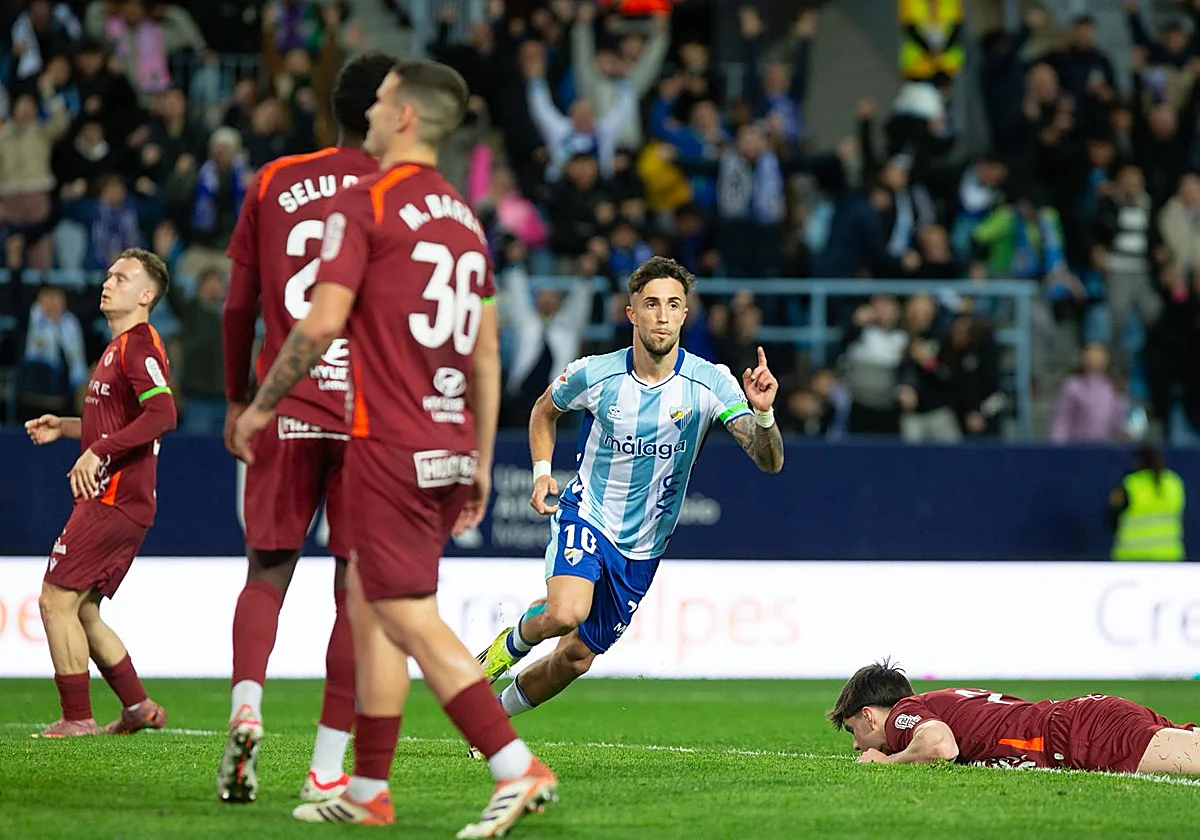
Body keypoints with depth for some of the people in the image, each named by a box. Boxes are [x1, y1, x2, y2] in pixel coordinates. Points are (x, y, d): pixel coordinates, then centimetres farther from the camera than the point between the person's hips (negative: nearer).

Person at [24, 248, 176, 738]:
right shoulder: (120, 347, 20)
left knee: (56, 600, -9)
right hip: (113, 500, 10)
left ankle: (77, 720, -6)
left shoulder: (138, 345, -12)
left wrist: (97, 451, -25)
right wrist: (65, 427, 21)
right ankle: (138, 708, 17)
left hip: (114, 501, -10)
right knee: (80, 611, 13)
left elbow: (161, 416, -26)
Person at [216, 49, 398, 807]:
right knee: (357, 589, 4)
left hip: (285, 410, 2)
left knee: (268, 572, 11)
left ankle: (247, 708, -15)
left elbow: (239, 304, 10)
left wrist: (238, 399, 21)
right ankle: (328, 767, 0)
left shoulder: (274, 183, 7)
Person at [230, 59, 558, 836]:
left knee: (412, 621, -9)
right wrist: (480, 464, 21)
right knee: (367, 599, 16)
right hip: (450, 449, 8)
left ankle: (517, 767, -20)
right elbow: (487, 355, 16)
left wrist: (262, 406, -1)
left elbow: (322, 324, -14)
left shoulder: (365, 202, -8)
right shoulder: (465, 219, 15)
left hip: (389, 447, -8)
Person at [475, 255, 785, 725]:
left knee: (577, 658, 9)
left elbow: (769, 462, -22)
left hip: (642, 547, 2)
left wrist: (763, 413, -42)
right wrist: (542, 471, -3)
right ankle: (511, 644, 4)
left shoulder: (710, 383, -14)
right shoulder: (593, 374, -12)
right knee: (565, 614, -31)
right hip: (586, 515, -2)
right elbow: (544, 411, 12)